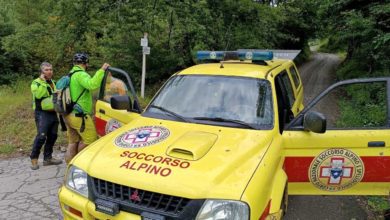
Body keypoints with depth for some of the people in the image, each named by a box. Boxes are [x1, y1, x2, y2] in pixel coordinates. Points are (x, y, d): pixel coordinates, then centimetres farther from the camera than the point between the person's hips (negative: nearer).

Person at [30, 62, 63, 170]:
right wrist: (42, 81, -23)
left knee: (52, 136, 8)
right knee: (41, 136, -16)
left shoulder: (52, 82, 20)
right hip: (42, 113, -7)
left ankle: (48, 158, 17)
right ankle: (34, 158, -3)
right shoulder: (36, 83, -4)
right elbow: (38, 94, -24)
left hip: (53, 113, 7)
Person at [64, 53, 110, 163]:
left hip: (69, 115, 10)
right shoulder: (80, 74, -13)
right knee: (90, 139, -2)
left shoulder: (70, 75, 19)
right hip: (79, 115, -10)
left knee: (73, 142, 15)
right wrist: (101, 70, -27)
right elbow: (92, 85, -31)